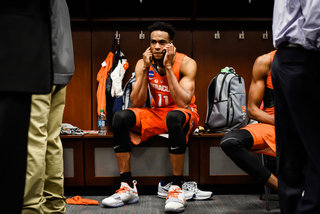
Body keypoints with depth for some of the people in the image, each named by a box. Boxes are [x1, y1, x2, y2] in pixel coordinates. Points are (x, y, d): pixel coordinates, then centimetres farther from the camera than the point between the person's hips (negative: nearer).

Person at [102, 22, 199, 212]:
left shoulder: (186, 63, -14)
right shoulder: (143, 63, -4)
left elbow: (184, 103, -26)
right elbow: (137, 103, -12)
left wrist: (168, 67, -26)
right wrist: (145, 69, -19)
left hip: (184, 114, -4)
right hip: (156, 113, 4)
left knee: (174, 117, -40)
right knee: (120, 117, -21)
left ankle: (177, 189, -29)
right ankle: (127, 187, -17)